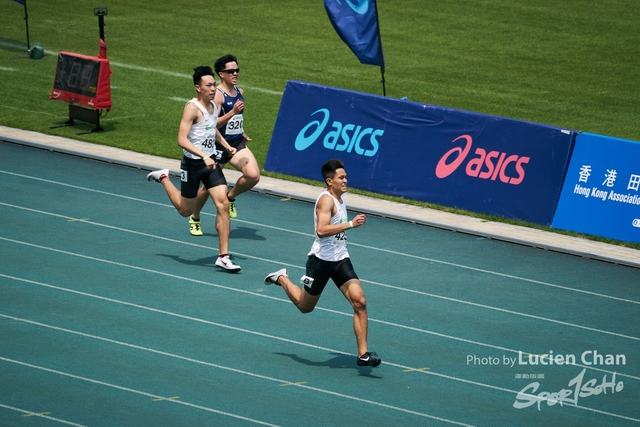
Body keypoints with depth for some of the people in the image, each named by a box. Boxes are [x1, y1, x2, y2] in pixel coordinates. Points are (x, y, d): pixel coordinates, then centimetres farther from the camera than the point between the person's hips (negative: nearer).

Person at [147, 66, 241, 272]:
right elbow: (182, 140, -28)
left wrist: (226, 145, 16)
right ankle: (163, 178, 37)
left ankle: (223, 256, -7)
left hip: (211, 163, 6)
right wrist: (204, 157, -36)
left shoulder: (214, 106, 6)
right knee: (186, 210, 10)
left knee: (223, 204, -9)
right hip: (193, 164, -6)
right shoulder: (192, 108, -19)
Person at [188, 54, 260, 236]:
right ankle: (195, 218, 30)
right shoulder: (217, 95, -15)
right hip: (219, 145, -6)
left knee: (253, 175, -18)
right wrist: (232, 112, -31)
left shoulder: (240, 92, 8)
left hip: (238, 145, 6)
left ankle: (231, 197, 10)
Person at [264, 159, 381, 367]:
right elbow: (321, 230, -35)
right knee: (305, 306, 12)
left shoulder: (340, 200, 10)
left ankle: (363, 354, -12)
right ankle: (282, 279, 41)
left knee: (359, 302, -13)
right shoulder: (326, 200, -18)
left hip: (341, 260, 7)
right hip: (321, 260, -7)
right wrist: (350, 224, -39)